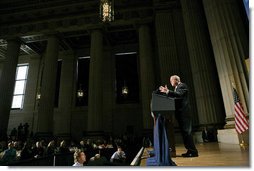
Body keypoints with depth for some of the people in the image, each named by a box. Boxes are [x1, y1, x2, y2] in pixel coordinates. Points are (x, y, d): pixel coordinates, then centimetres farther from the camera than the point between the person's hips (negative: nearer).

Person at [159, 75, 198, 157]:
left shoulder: (182, 85, -4)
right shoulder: (176, 88, 23)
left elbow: (179, 94, -22)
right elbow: (175, 98, 19)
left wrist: (168, 91, -28)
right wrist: (167, 92, 13)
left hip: (184, 112, -9)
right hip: (180, 113, 10)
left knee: (187, 131, -9)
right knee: (184, 132, 10)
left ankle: (193, 151, -4)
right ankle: (190, 150, 16)